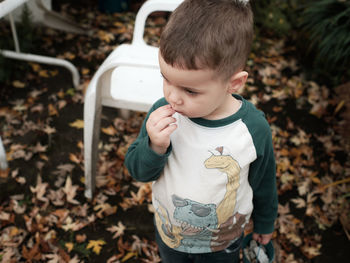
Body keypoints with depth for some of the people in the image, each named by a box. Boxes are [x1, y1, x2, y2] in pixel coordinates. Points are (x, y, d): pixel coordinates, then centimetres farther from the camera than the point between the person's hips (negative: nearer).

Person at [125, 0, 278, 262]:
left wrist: (265, 223, 8)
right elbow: (138, 171, -14)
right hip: (168, 233, 2)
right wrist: (154, 146, -36)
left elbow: (264, 183, -9)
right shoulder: (163, 112, -25)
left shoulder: (254, 129, -27)